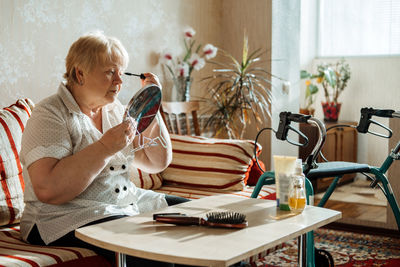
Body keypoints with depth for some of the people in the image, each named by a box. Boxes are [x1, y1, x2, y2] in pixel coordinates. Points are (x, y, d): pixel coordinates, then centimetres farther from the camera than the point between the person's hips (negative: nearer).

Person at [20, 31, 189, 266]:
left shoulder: (115, 110, 12)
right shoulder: (49, 116, -10)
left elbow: (157, 163, 12)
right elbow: (47, 190, -24)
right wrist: (105, 147, -25)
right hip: (67, 219, -8)